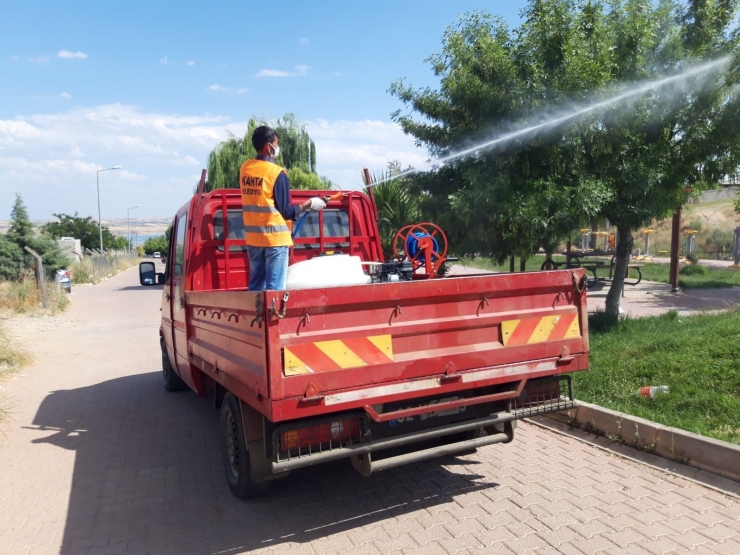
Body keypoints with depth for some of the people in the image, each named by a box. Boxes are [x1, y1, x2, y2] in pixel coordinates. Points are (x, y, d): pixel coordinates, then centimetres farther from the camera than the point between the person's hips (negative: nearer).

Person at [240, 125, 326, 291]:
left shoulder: (244, 168, 6)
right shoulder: (276, 172, -13)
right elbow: (286, 212, -11)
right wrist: (309, 204, 1)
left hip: (253, 238, 7)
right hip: (275, 238, -6)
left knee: (256, 286, 12)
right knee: (275, 288, -2)